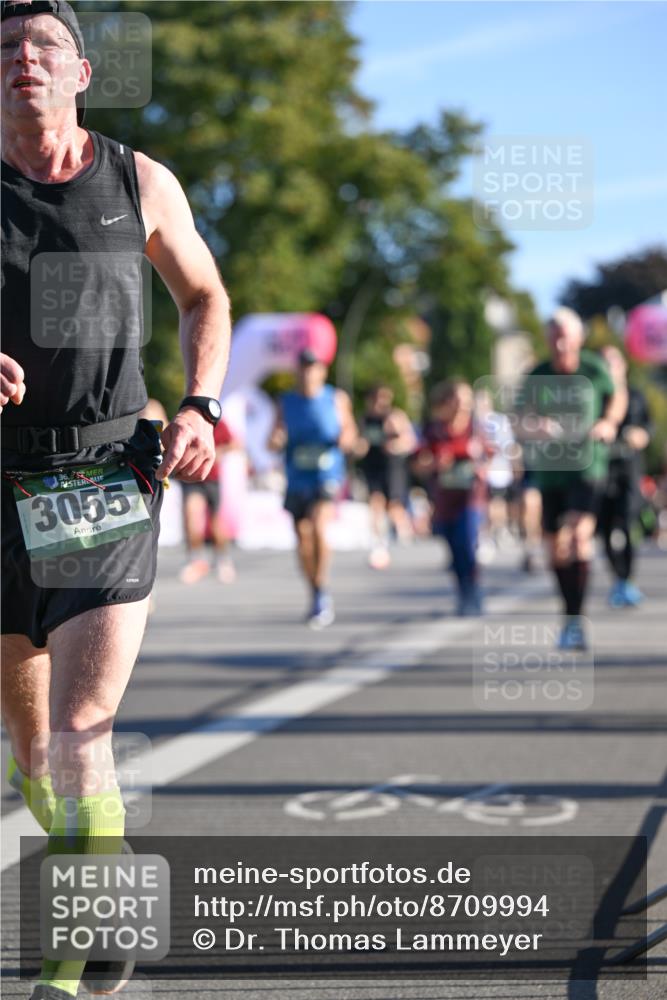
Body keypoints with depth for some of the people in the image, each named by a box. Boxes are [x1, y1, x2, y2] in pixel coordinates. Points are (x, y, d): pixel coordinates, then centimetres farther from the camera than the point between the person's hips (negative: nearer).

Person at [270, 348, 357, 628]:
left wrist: (346, 439, -11)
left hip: (327, 477, -3)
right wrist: (276, 440, -17)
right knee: (303, 539, 7)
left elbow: (349, 430, 13)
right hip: (297, 480, 3)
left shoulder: (336, 399, 3)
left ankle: (322, 591, -18)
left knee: (318, 527, -25)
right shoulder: (286, 402, 7)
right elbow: (276, 441, 6)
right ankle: (318, 598, 25)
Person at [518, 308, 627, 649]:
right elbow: (523, 425, -4)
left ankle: (574, 621, -23)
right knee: (556, 548, 9)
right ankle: (570, 616, 29)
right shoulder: (537, 377, -1)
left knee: (579, 533, -22)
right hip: (549, 470, 3)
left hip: (587, 465, -3)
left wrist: (609, 422, -5)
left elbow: (618, 396, 15)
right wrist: (535, 427, -27)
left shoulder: (595, 370, -3)